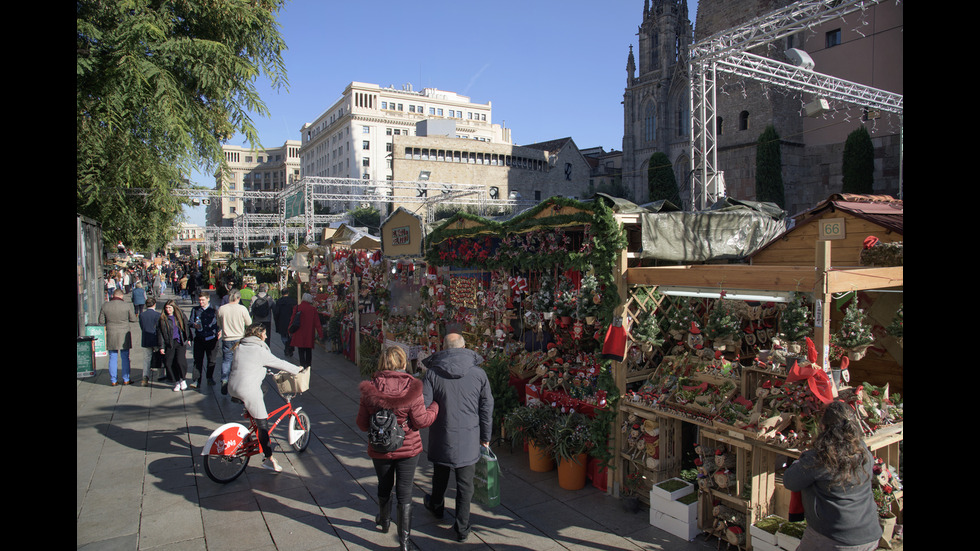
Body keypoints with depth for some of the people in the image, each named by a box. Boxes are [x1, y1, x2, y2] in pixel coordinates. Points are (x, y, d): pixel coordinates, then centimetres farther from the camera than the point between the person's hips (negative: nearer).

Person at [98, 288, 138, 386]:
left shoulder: (105, 306, -3)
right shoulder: (125, 305, -9)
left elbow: (101, 321, 3)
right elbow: (134, 319, -2)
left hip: (111, 335, 2)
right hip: (124, 335, -2)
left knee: (112, 358, 9)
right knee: (125, 358, 7)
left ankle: (113, 380, 12)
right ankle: (126, 380, 11)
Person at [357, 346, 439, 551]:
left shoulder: (370, 389, -13)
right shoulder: (412, 388, -19)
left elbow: (363, 424, -5)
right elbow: (421, 421, -14)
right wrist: (435, 406, 3)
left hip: (380, 449, 2)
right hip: (408, 449, -2)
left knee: (384, 487, 25)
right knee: (404, 492, 10)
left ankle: (384, 522, 48)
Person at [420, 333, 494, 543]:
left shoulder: (432, 373, -12)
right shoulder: (479, 374, -6)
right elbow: (486, 408, 1)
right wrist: (485, 437, 12)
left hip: (442, 437, 0)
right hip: (469, 439, 0)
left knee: (440, 476, 24)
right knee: (465, 484, 11)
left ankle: (437, 507, 49)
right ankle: (462, 529, 17)